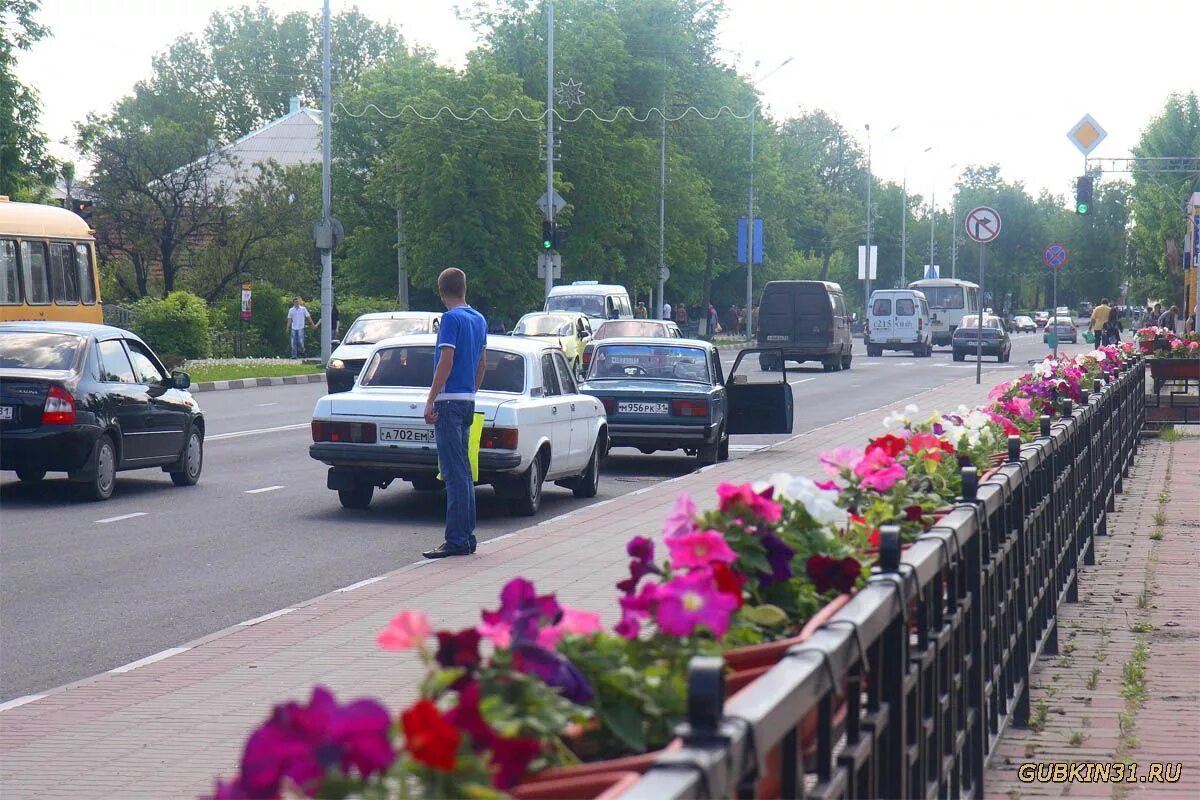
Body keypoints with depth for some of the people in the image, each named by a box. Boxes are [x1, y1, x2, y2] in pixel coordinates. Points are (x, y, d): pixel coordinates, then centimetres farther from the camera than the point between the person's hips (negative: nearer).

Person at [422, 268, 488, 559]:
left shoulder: (451, 318, -13)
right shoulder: (479, 319, 12)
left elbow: (446, 362, -18)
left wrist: (431, 401, -17)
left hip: (449, 401, -9)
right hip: (468, 401, 9)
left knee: (454, 473, -8)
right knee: (462, 471, 14)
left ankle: (457, 540, -9)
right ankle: (467, 536, 17)